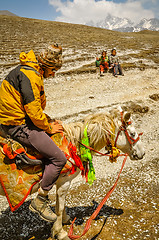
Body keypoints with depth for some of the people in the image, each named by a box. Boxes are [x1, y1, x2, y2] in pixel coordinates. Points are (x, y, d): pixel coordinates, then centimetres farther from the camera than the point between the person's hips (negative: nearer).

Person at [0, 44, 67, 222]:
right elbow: (33, 110, -23)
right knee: (59, 158, -13)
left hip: (17, 119, 11)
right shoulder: (29, 75, -19)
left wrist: (49, 121, 12)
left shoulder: (28, 71, 15)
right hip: (19, 126, -11)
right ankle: (39, 201, 2)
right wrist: (48, 127, -8)